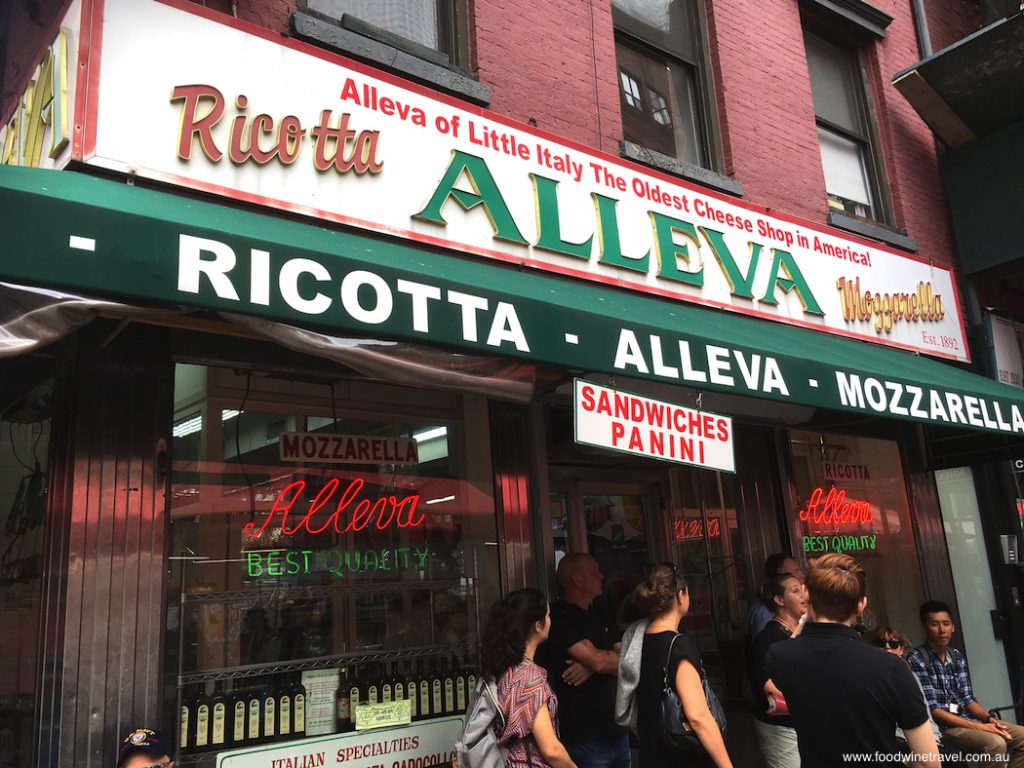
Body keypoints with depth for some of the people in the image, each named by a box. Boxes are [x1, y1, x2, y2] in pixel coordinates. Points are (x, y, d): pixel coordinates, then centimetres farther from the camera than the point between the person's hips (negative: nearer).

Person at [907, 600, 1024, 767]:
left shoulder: (957, 657, 10)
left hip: (967, 717, 8)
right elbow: (932, 709, -17)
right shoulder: (916, 659, -13)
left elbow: (968, 698, 10)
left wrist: (988, 718, -10)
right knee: (996, 743, -29)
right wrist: (977, 726, -19)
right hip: (942, 725, -8)